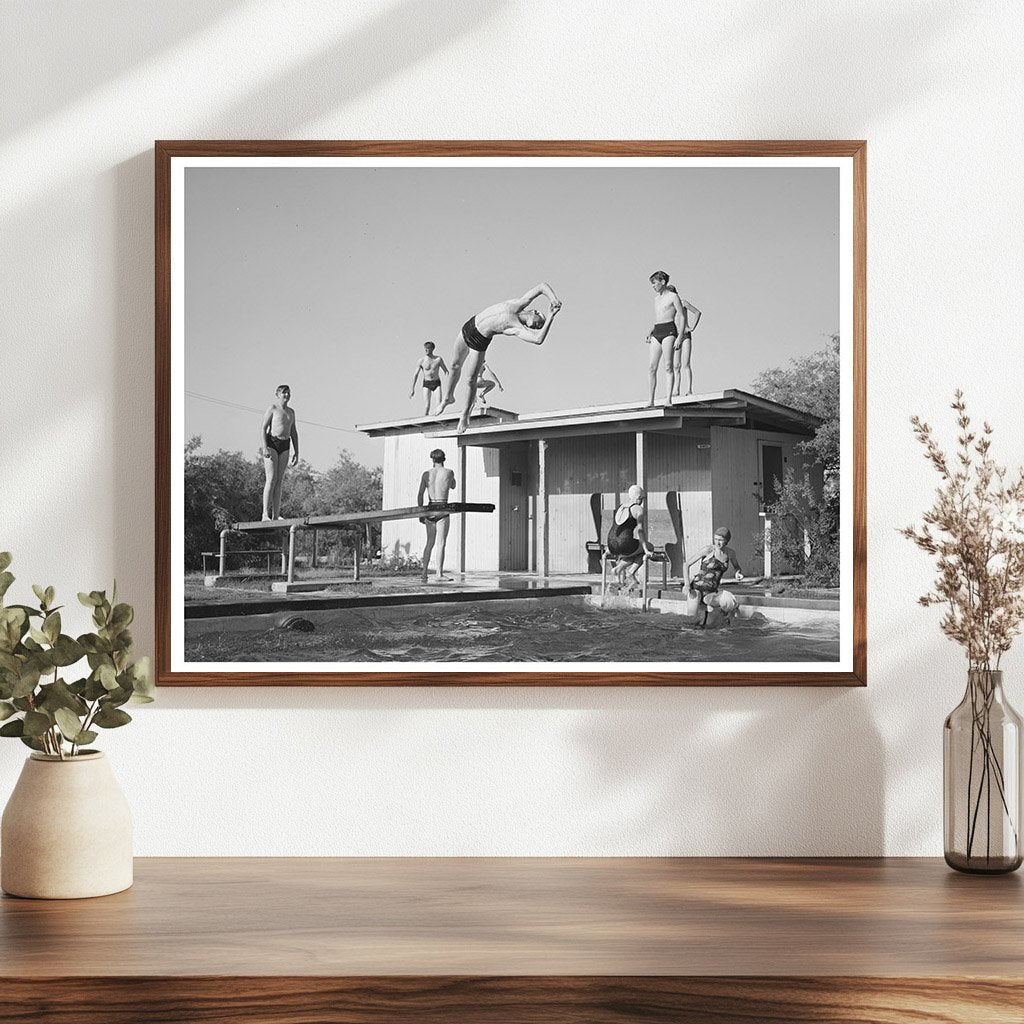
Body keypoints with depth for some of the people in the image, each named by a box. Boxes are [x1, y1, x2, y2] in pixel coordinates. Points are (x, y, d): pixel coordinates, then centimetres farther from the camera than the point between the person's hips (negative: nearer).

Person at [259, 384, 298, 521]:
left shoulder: (291, 412, 18)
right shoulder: (272, 409, -1)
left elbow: (294, 433, 21)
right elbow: (263, 428, -7)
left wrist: (296, 452, 15)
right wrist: (264, 447, -18)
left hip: (285, 446, 6)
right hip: (272, 443, -6)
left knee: (279, 480, 1)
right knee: (271, 479, -13)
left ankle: (276, 515, 0)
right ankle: (265, 514, -13)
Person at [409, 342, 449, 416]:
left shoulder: (438, 359, -4)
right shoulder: (421, 361, -5)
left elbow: (445, 371, 6)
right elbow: (416, 375, 0)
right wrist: (412, 389, -1)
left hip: (437, 383, 1)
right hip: (426, 384, -1)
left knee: (439, 402, -13)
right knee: (427, 403, -14)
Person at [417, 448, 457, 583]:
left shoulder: (426, 474, 4)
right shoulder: (449, 473, -2)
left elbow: (420, 495, 4)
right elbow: (453, 486, 18)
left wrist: (421, 514, 10)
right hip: (442, 510, -3)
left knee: (430, 543, 14)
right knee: (441, 543, -4)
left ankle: (424, 573, 14)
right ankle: (439, 574, -10)